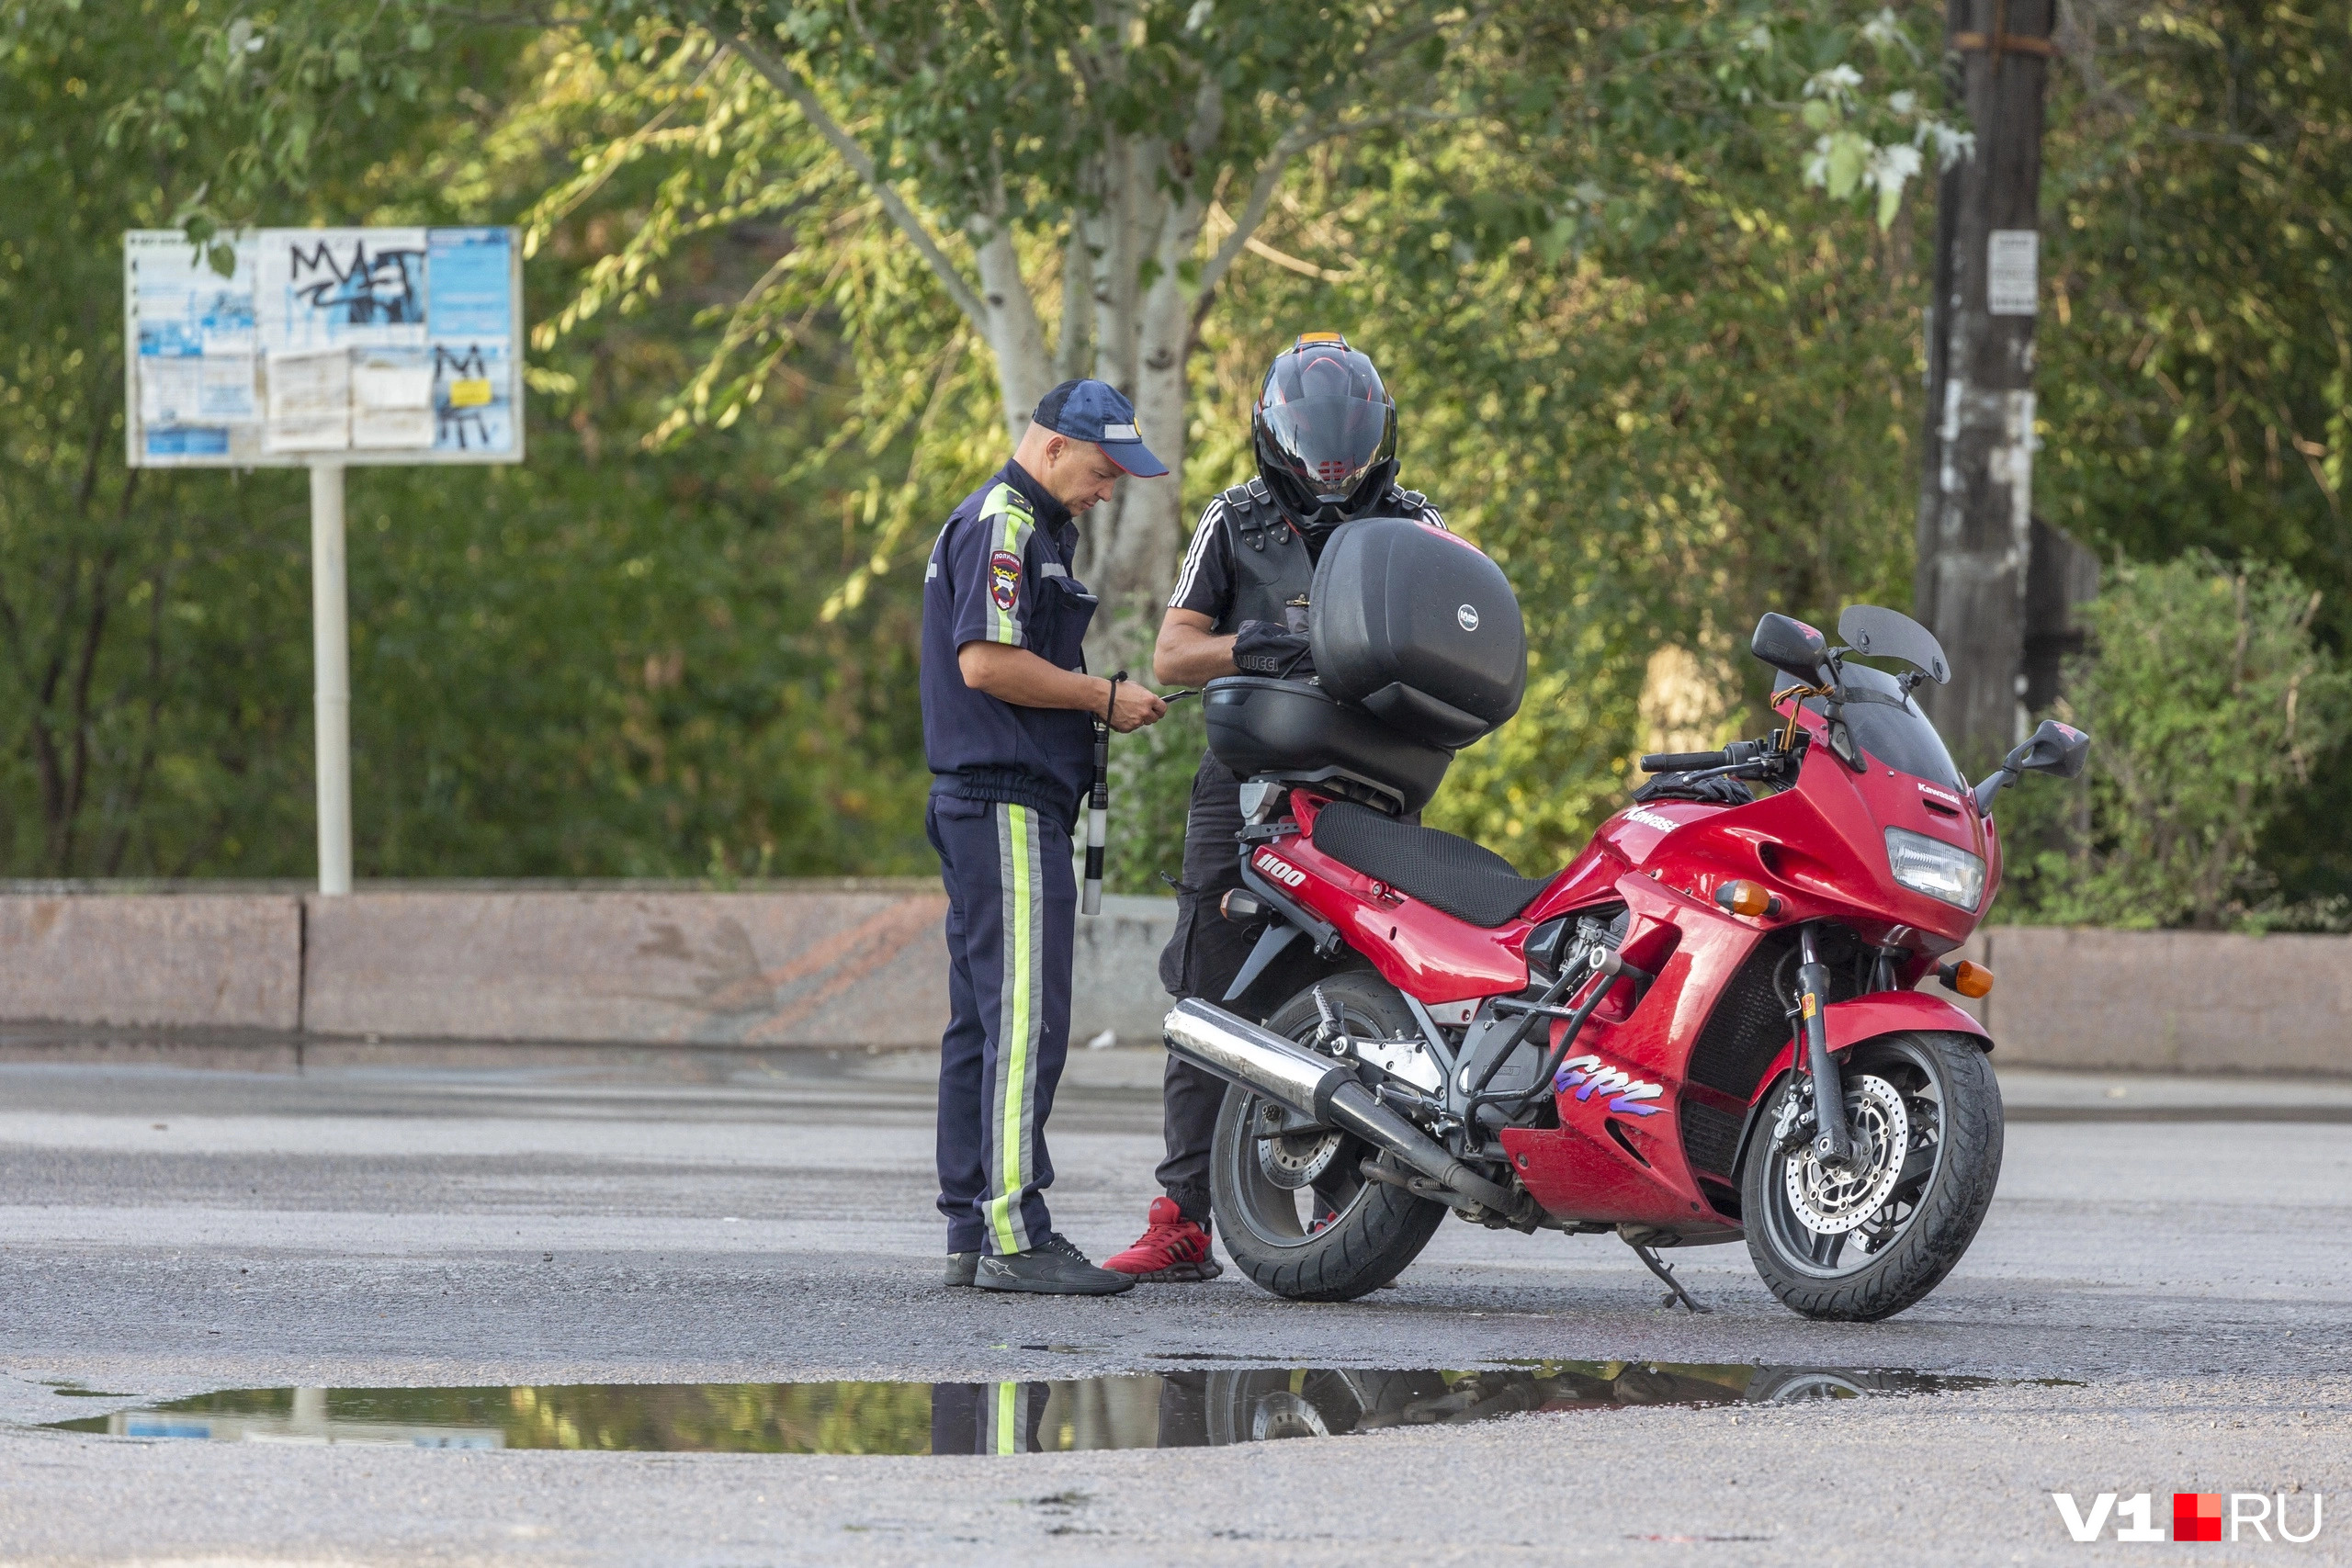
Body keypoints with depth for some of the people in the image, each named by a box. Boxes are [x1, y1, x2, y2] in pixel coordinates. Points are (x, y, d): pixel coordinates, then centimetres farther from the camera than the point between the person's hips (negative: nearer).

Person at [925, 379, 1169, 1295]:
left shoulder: (1030, 527, 22)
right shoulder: (1004, 525, -12)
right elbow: (986, 662, -21)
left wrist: (1102, 702, 13)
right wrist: (1104, 697, -12)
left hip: (987, 807, 11)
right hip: (1008, 807, -11)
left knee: (984, 1025, 11)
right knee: (1025, 1021, -14)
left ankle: (971, 1231, 13)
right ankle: (1014, 1235, -17)